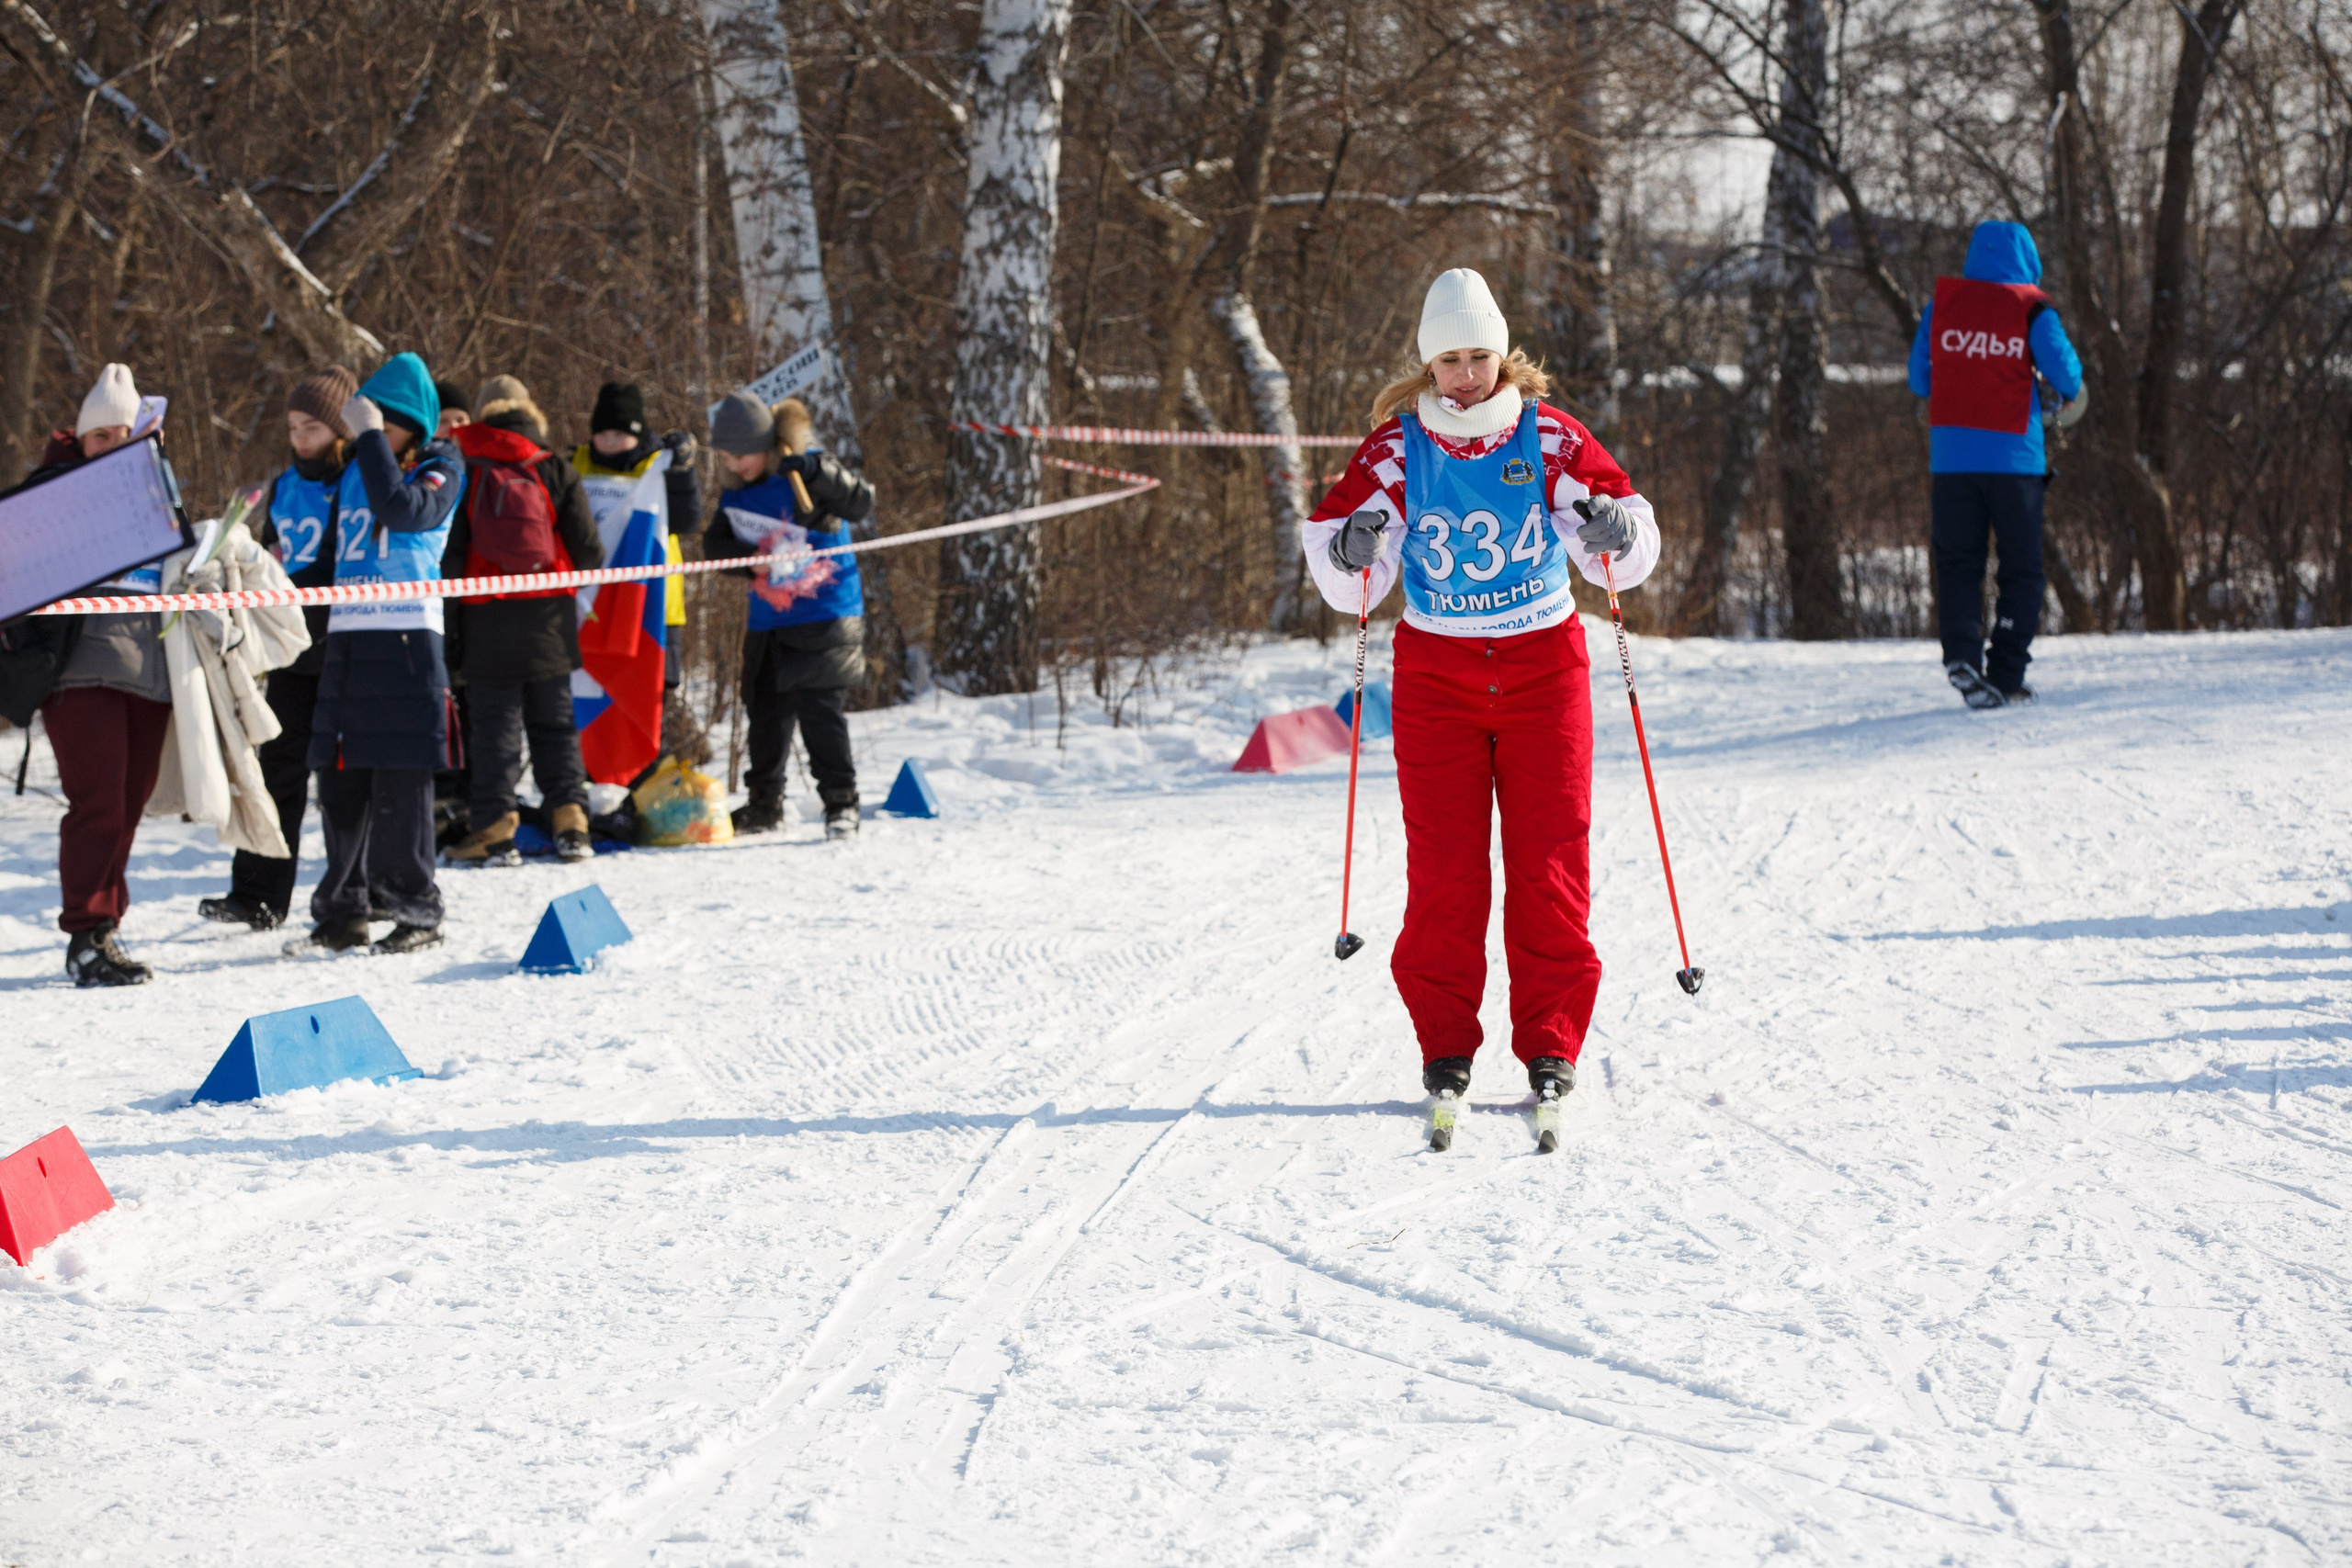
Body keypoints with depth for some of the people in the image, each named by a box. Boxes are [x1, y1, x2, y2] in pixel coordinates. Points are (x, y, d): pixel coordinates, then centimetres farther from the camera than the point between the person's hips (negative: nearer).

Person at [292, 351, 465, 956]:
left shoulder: (441, 470, 0)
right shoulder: (357, 469, 19)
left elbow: (401, 510, -20)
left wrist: (371, 436, -16)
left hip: (406, 640, -6)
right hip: (345, 640, 6)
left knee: (399, 786, -8)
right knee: (338, 779, 6)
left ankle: (415, 912, -1)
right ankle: (342, 912, 13)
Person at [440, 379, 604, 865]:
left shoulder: (465, 473, -2)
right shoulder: (556, 472, 0)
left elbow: (449, 555, -4)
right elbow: (588, 551, -1)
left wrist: (447, 625, 1)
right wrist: (571, 573, 23)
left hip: (486, 623, -1)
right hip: (548, 622, 1)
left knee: (493, 723, 2)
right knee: (554, 720, 12)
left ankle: (494, 826, -6)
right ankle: (570, 820, 5)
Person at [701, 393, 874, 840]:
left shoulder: (807, 472, -10)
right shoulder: (736, 491, 8)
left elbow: (862, 505, -20)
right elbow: (714, 543, 8)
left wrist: (821, 473, -35)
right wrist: (749, 559, -12)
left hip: (825, 617, -6)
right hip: (768, 622, 6)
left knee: (820, 707, -13)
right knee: (765, 712, 11)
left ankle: (840, 802, -6)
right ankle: (764, 803, 24)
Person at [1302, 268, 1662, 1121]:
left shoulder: (1548, 437, -2)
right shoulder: (1396, 448, -2)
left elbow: (1628, 549, 1)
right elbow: (1345, 582, -1)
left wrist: (1618, 536, -22)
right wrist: (1351, 553, -23)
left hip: (1543, 662, 0)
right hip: (1435, 669, 0)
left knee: (1550, 858, -2)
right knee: (1443, 866, -3)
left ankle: (1550, 1042, 5)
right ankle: (1445, 1042, 6)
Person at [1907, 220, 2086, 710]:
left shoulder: (1941, 304, 4)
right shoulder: (2031, 310, -4)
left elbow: (1919, 379, 10)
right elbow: (2066, 376, -2)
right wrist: (2073, 396, 21)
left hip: (1951, 454, 2)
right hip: (2013, 454, -2)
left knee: (1957, 563, 9)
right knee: (2021, 568, 8)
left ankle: (1961, 651, -15)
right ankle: (2005, 678, 2)